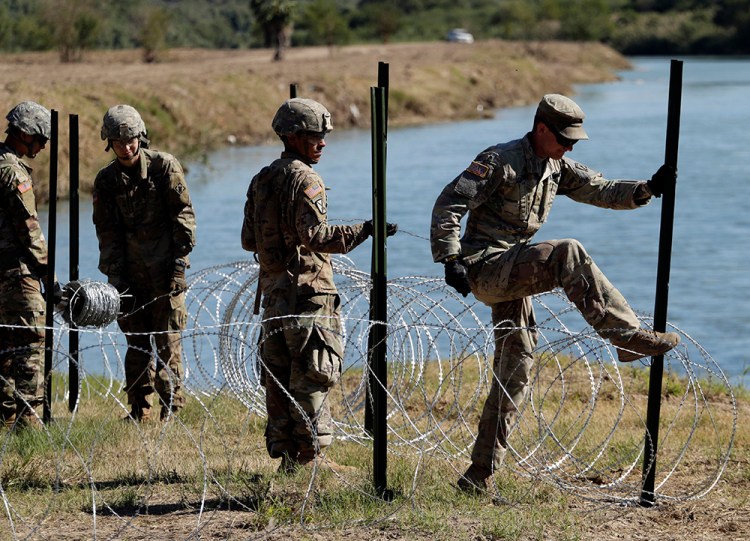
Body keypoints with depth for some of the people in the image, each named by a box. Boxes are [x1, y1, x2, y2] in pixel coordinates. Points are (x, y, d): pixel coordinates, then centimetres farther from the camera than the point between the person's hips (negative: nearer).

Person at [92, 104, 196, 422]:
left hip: (166, 270, -3)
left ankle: (171, 407, 2)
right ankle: (139, 409, 13)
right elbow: (107, 232, 8)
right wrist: (116, 276, 0)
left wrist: (179, 263, -9)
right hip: (131, 273, 3)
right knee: (136, 341, 7)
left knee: (168, 340, -3)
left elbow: (183, 216, -4)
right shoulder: (106, 180, 5)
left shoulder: (164, 166, -4)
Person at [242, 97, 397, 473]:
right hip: (307, 292, -8)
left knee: (278, 377, 10)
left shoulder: (261, 180, 13)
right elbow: (315, 235, -23)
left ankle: (284, 455, 13)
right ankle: (311, 456, -3)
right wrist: (364, 231, -23)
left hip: (273, 291, 8)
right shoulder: (305, 180, -12)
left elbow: (249, 240, 16)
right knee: (311, 378, -4)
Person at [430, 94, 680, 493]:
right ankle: (627, 337, -33)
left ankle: (479, 473, 14)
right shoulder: (500, 161, -12)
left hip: (514, 274, 9)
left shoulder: (557, 168, 12)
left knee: (516, 367, 8)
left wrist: (647, 190, -5)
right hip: (483, 266, -9)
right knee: (567, 254, -30)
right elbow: (448, 204, -14)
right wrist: (451, 260, -22)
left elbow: (602, 191, 12)